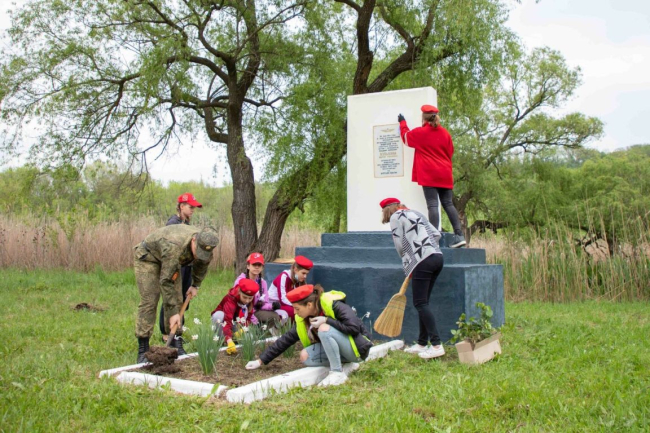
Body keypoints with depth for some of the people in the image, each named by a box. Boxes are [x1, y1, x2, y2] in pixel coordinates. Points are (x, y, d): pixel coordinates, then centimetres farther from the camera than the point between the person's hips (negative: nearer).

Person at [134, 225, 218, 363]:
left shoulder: (206, 244, -21)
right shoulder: (174, 247, -43)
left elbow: (202, 264, 4)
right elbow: (166, 281, -38)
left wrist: (195, 285, 10)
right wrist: (173, 313, -35)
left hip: (169, 262, 7)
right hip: (147, 257, -7)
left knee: (176, 300, -2)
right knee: (149, 301, -15)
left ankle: (176, 345, 3)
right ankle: (142, 350, -11)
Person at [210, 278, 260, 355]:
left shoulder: (251, 300, -18)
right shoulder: (231, 299, -37)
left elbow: (249, 317, -15)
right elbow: (227, 321, -48)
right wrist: (229, 341, -61)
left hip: (238, 323, 4)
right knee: (219, 315, -38)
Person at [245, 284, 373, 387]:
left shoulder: (334, 305, -22)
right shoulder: (302, 320, -2)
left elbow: (355, 327, -29)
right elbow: (285, 340, 1)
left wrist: (327, 320, -28)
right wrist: (261, 361, -1)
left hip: (356, 347, -7)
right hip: (338, 349, 7)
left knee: (325, 329, -31)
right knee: (305, 356, -17)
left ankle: (338, 373, -21)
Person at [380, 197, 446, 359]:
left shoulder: (395, 217, 2)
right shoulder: (416, 213, 24)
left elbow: (400, 245, 0)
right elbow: (436, 234, 19)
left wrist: (406, 264, 14)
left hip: (423, 261, -8)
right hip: (437, 257, 8)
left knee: (420, 303, -6)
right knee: (423, 302, 13)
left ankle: (437, 345, -13)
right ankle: (422, 344, 17)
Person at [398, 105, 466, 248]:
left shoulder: (419, 133, -3)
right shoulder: (445, 133, 7)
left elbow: (405, 136, 17)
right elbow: (450, 152, 16)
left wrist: (402, 123, 34)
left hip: (429, 174, -4)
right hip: (445, 174, 4)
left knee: (432, 205, -9)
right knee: (448, 204, 8)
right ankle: (459, 235, 1)